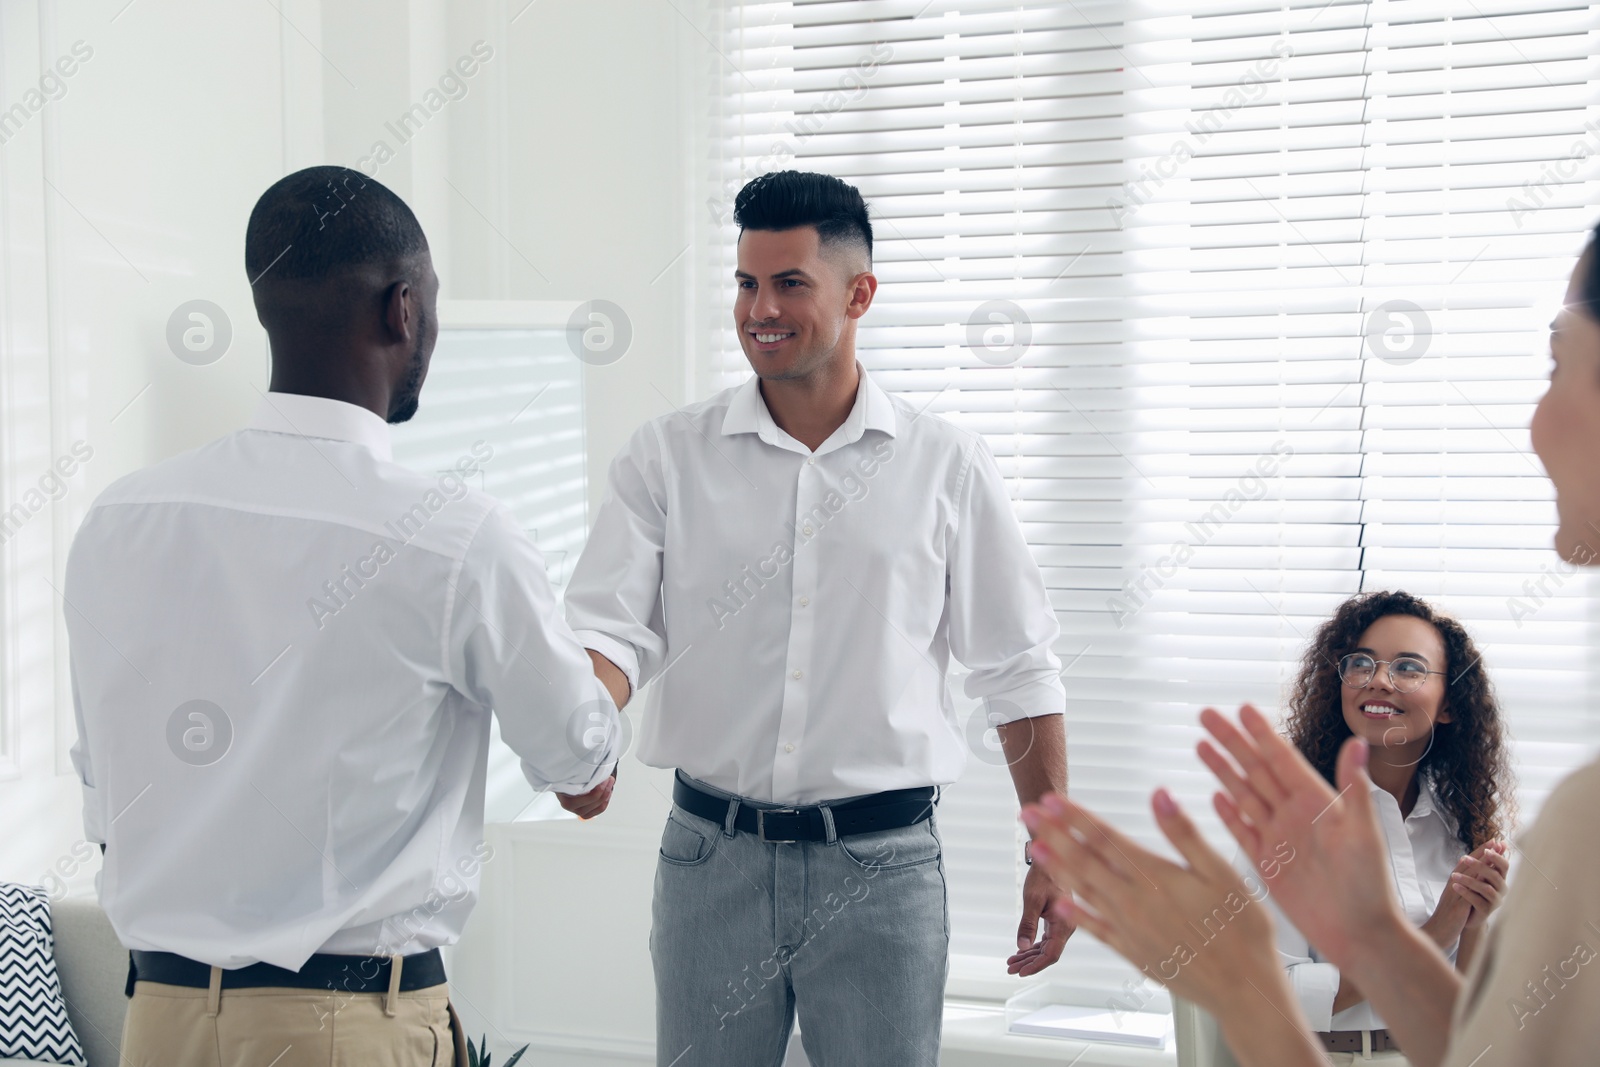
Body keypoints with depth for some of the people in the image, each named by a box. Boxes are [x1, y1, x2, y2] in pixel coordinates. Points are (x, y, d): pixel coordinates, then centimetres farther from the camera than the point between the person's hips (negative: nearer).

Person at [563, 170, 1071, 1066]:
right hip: (712, 855, 1)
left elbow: (1020, 672, 5)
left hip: (882, 864, -1)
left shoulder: (948, 466, 1)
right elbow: (611, 625, -5)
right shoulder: (669, 456, 3)